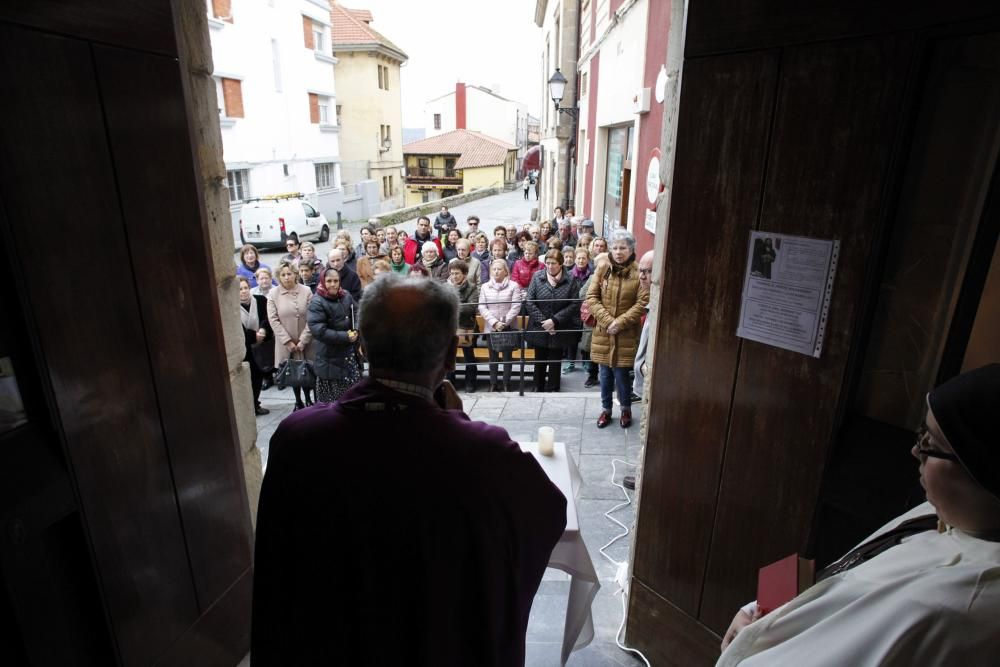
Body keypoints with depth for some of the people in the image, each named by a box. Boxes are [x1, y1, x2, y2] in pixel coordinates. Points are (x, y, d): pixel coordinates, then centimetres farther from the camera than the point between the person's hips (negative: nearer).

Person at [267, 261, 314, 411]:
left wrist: (303, 341, -11)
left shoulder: (306, 291, -4)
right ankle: (298, 401, 24)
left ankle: (308, 399, 24)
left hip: (305, 342, -1)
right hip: (286, 344, 1)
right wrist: (288, 341, -11)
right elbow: (273, 320, -5)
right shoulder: (273, 295, -1)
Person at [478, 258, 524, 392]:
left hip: (509, 328, -2)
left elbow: (516, 307, -8)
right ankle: (493, 383, 19)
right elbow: (482, 307, -1)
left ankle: (506, 383, 15)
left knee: (507, 356, 4)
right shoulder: (485, 287, 6)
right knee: (493, 356, 10)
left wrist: (505, 322, -15)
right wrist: (494, 322, -13)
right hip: (491, 327, 2)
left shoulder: (514, 286, -2)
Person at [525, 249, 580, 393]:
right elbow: (529, 302, -6)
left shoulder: (570, 280, -7)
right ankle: (538, 388, 30)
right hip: (539, 329, 1)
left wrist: (554, 320, -16)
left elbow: (574, 304, -10)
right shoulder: (537, 277, -4)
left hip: (559, 331, -1)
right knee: (539, 361, 14)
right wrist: (542, 321, -13)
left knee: (555, 362, 10)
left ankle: (552, 390, 24)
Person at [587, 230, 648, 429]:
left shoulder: (639, 273, -7)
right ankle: (606, 409, 30)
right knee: (606, 374, 12)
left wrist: (620, 323, -17)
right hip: (603, 332, 3)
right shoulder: (602, 270, 1)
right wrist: (607, 320, -13)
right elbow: (591, 298, -1)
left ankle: (626, 409, 27)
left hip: (626, 335, -2)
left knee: (621, 374, 3)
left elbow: (643, 303, -10)